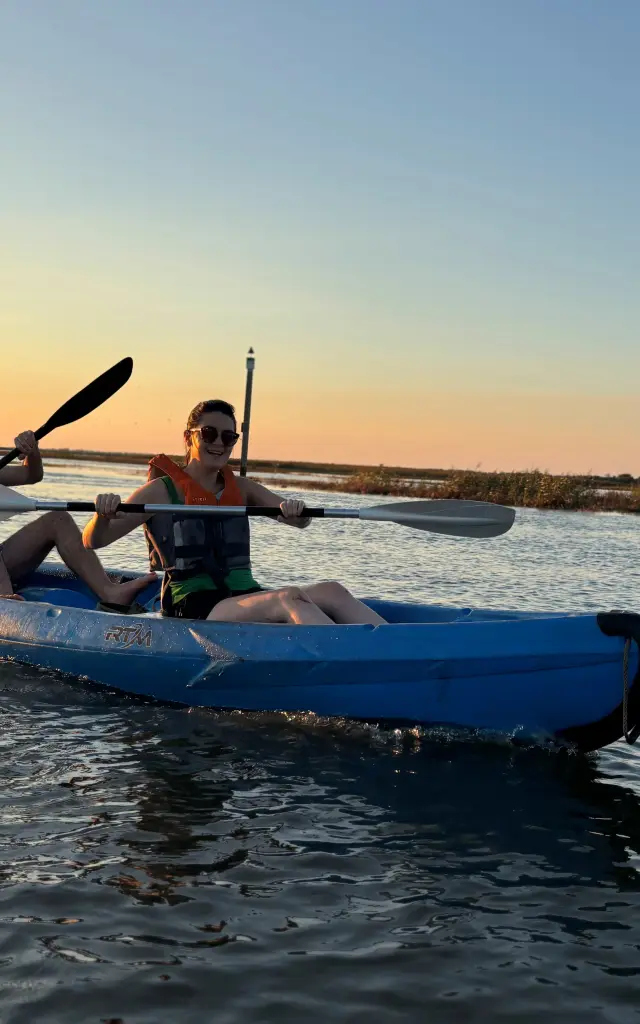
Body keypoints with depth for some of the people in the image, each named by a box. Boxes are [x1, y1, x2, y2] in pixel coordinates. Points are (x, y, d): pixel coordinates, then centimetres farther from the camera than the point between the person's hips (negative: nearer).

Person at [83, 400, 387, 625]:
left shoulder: (240, 488, 20)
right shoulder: (162, 490, 4)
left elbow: (300, 522, 10)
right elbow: (93, 541, -1)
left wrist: (295, 511, -15)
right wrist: (103, 516, -25)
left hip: (247, 599, 6)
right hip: (193, 609, -5)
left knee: (332, 592, -23)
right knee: (290, 598, -33)